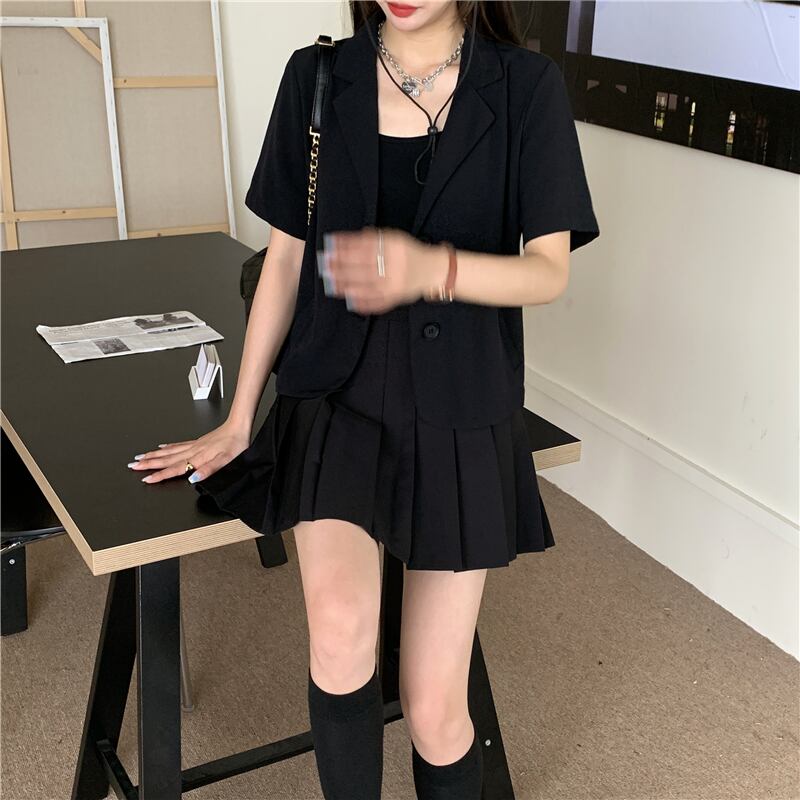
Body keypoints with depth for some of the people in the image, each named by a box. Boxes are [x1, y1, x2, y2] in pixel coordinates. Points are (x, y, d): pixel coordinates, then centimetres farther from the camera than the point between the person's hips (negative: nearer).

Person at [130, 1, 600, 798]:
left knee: (434, 710, 0)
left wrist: (432, 269, -28)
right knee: (340, 626, -26)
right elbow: (285, 259, 7)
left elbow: (549, 271, -6)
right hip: (336, 395, 1)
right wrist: (238, 422, 9)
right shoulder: (316, 78, 2)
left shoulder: (525, 86, -3)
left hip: (460, 414, 0)